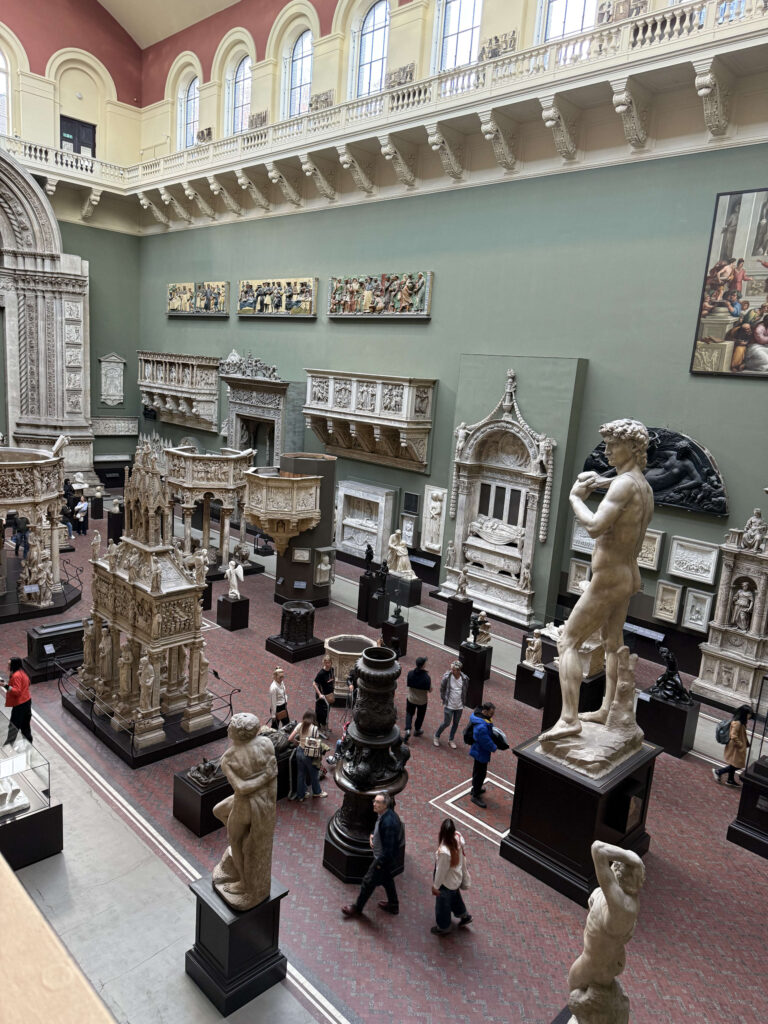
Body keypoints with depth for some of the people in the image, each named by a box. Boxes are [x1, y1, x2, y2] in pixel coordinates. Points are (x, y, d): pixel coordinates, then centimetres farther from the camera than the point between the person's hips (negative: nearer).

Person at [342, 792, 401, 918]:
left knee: (368, 882, 9)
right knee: (386, 879, 27)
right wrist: (372, 835, -3)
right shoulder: (383, 814, -7)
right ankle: (393, 905, 46)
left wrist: (380, 863, -20)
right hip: (383, 856, 9)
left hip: (384, 858, -9)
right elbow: (378, 828, 15)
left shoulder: (388, 823, -36)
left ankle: (357, 908, 30)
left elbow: (388, 847, -30)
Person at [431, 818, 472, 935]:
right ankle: (464, 916, 58)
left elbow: (441, 871, -26)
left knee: (443, 905, 23)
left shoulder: (444, 851, -43)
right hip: (457, 878, 6)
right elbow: (462, 859, -3)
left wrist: (435, 886, -8)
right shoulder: (458, 837, -23)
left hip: (447, 882, -6)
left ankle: (443, 927, 49)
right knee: (455, 897, 36)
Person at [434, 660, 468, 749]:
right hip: (449, 705, -3)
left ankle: (450, 740, 35)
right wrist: (444, 701, -1)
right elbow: (442, 689, -3)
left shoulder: (465, 679, -11)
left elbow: (465, 691, 6)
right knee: (446, 723, 2)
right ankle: (436, 736, 27)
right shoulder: (446, 677, -18)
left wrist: (463, 702, 8)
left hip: (459, 706, 3)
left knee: (456, 724, 15)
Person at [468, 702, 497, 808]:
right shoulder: (481, 727, -38)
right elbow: (486, 742, -27)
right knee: (480, 773, 6)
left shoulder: (478, 714, -6)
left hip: (478, 750, 10)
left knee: (477, 770, 27)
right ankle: (475, 796, 21)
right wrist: (493, 748, -9)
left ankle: (476, 788, 46)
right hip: (481, 753, -10)